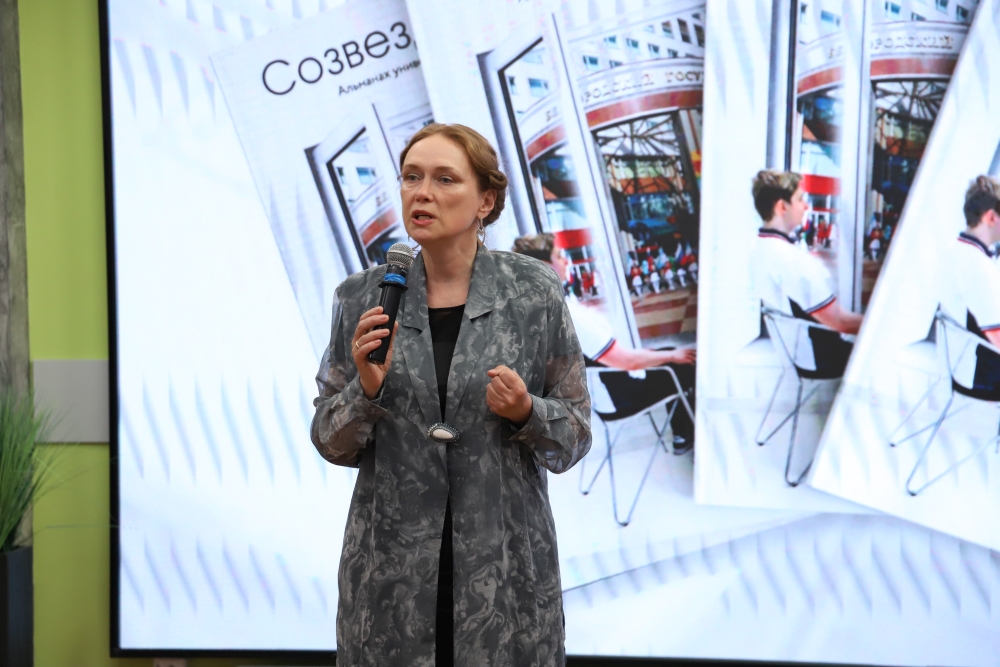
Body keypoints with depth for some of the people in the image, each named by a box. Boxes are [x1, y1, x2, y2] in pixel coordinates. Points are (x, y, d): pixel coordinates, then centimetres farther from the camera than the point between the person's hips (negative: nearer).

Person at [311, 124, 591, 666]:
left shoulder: (535, 293, -3)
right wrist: (367, 389, -13)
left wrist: (525, 412, -16)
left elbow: (574, 436, 3)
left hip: (505, 566, -1)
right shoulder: (363, 297, 1)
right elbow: (331, 443, 5)